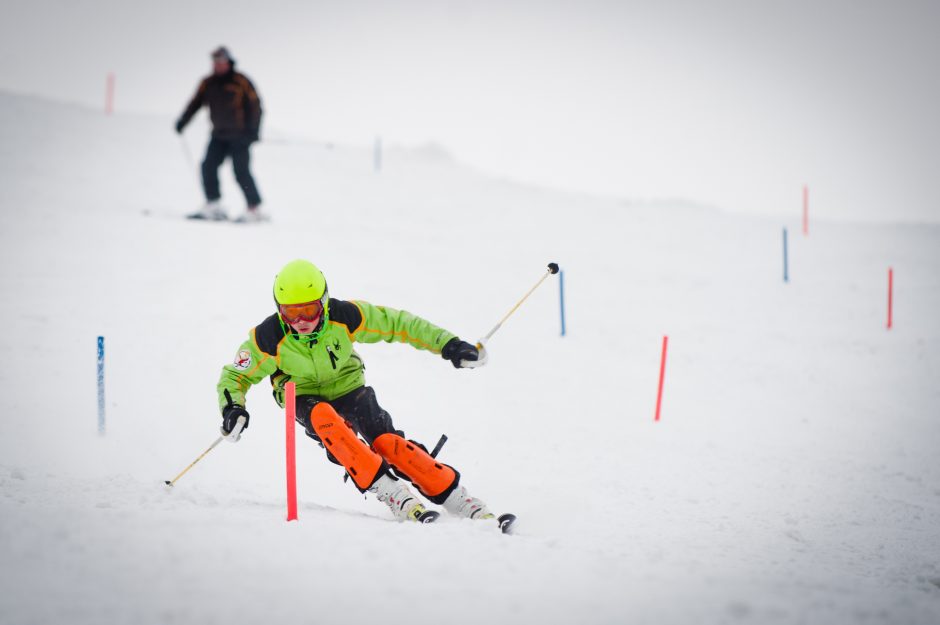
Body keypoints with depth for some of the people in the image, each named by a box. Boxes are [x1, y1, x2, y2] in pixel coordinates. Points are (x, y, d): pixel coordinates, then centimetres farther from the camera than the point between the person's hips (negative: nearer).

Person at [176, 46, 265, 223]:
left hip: (239, 136, -6)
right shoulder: (208, 83, 8)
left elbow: (254, 105, -7)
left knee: (241, 172, -9)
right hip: (219, 135, 6)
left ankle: (254, 209, -2)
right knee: (208, 167, -5)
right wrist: (182, 121, -2)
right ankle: (213, 206, 2)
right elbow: (196, 103, 12)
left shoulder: (240, 82, -7)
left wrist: (252, 131, -15)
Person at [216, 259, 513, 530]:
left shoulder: (345, 316, -22)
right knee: (324, 418, -36)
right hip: (305, 398, -1)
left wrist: (447, 344, -15)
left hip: (349, 387, 1)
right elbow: (235, 377, -9)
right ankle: (393, 496, -39)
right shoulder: (268, 338, -22)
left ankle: (466, 507, -22)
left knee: (385, 440, -24)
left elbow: (397, 323, -12)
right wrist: (232, 408, -29)